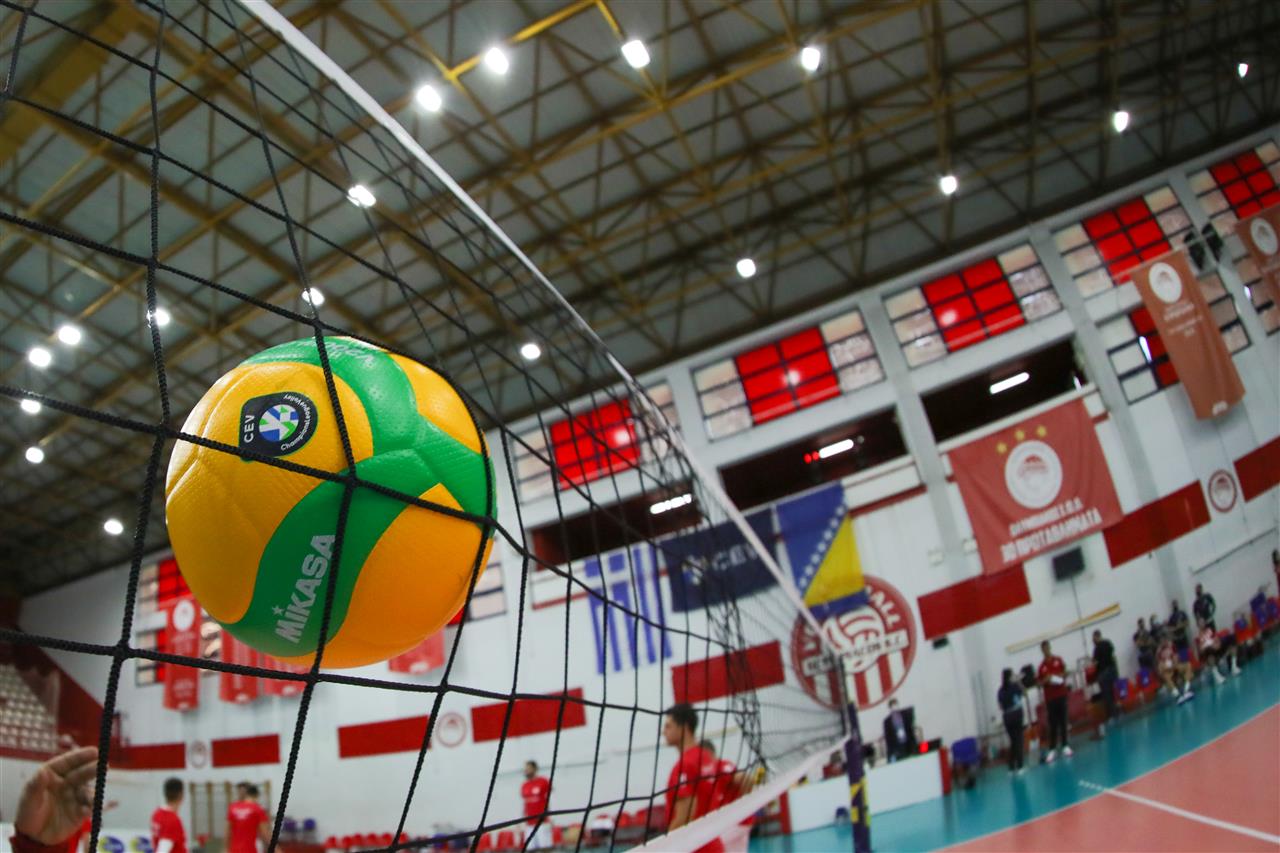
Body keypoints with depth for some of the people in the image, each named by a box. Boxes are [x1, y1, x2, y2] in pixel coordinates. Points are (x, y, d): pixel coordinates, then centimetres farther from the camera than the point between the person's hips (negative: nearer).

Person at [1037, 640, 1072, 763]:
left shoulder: (1058, 660, 2)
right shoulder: (1042, 666, -2)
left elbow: (1064, 672, 12)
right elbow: (1039, 683, 0)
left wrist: (1062, 677, -9)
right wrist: (1045, 680, -19)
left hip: (1061, 694, 2)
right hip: (1050, 697, -2)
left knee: (1063, 721, 7)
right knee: (1052, 724, -1)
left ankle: (1065, 746, 17)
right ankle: (1052, 750, 3)